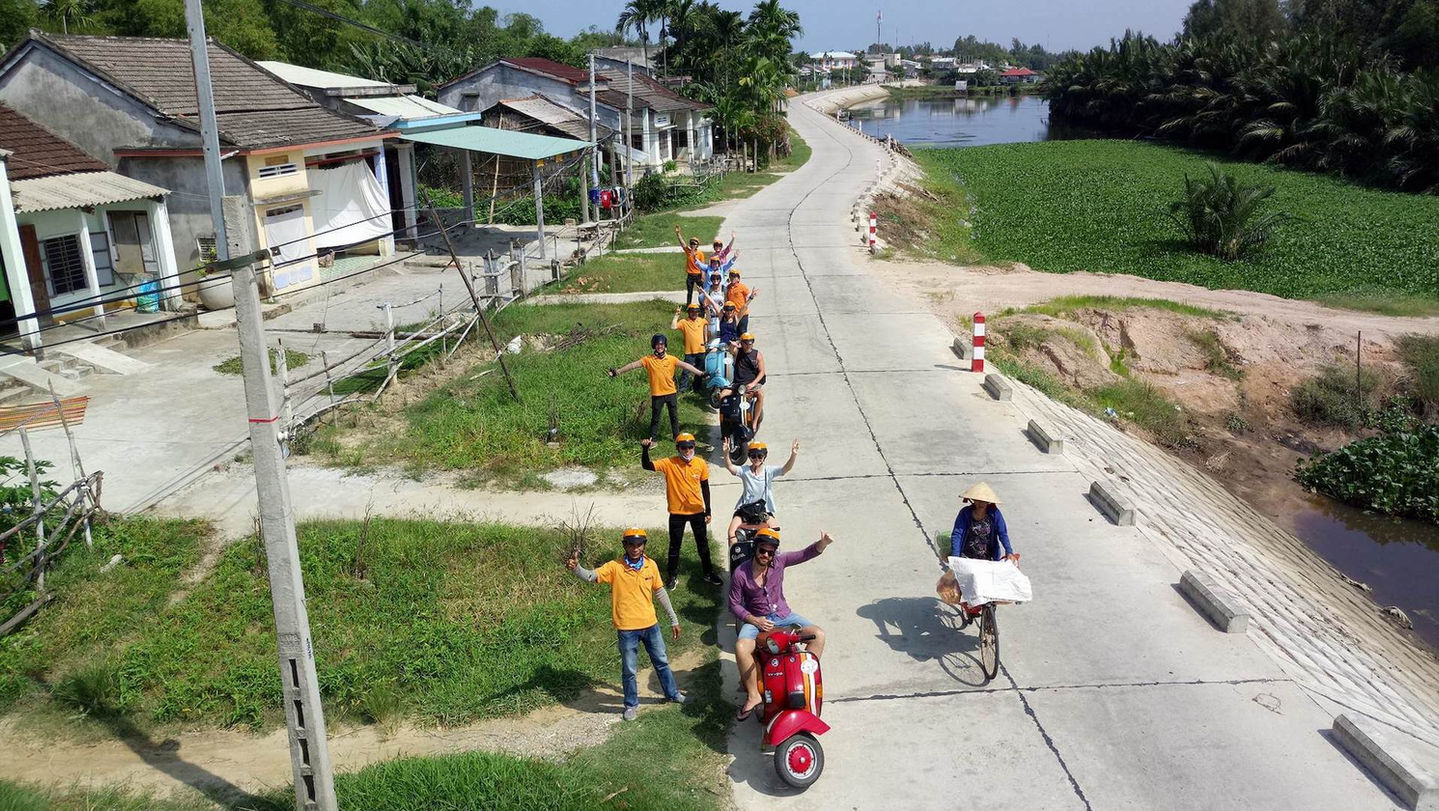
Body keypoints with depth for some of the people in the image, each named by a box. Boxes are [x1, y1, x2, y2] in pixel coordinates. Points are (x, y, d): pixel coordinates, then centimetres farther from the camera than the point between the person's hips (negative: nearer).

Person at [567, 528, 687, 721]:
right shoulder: (615, 567, -13)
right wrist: (576, 567, -48)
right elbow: (590, 576, -26)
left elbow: (660, 593, 7)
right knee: (629, 670, 11)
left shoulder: (651, 565, -2)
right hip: (627, 629, -3)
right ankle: (631, 705, 32)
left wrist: (673, 619, 11)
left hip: (650, 625, 3)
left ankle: (672, 694, 42)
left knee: (662, 662, 20)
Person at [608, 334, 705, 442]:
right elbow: (633, 365, -11)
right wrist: (617, 372, -17)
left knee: (674, 416, 14)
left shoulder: (671, 359, -3)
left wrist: (701, 373, -18)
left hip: (671, 393, 1)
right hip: (657, 394, -1)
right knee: (655, 418, 9)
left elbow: (686, 366, -10)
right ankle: (651, 439, 20)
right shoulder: (648, 359, -6)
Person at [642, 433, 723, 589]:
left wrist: (708, 511, 5)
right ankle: (672, 575, 29)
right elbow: (646, 465, -21)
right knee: (675, 545, 11)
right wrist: (645, 449, -39)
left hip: (697, 511, 2)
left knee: (703, 544, 15)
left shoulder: (701, 463, -6)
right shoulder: (669, 464, -13)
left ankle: (709, 574, 33)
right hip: (677, 513, -2)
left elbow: (705, 487, 3)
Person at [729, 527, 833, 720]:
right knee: (741, 647, -33)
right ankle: (754, 695, -20)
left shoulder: (779, 561, -7)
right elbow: (734, 604, -6)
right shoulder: (740, 573, -12)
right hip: (755, 619, -2)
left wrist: (822, 544, -33)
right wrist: (753, 620, -18)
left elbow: (806, 553, -13)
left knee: (818, 634, -16)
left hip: (782, 614, 3)